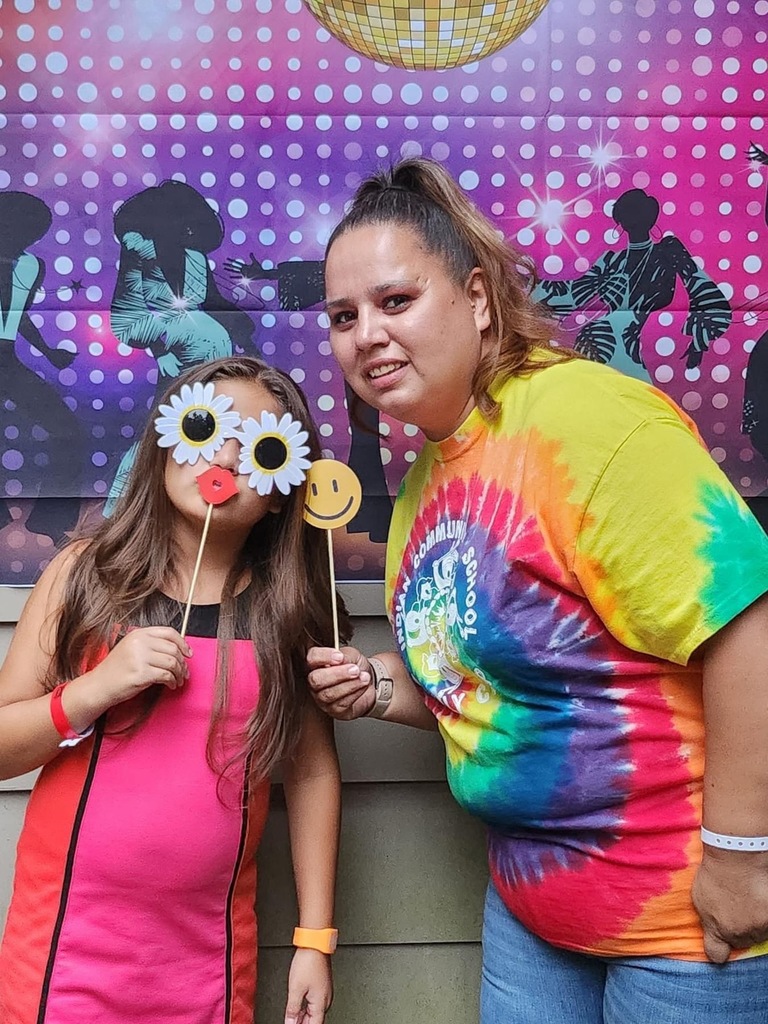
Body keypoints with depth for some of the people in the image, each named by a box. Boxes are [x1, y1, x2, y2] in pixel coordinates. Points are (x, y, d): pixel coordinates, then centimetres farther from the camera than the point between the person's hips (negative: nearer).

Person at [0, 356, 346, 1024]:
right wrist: (94, 689, -20)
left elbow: (313, 772, -1)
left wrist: (315, 939, 1)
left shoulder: (289, 608, -6)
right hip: (67, 943, 0)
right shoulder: (87, 573, -5)